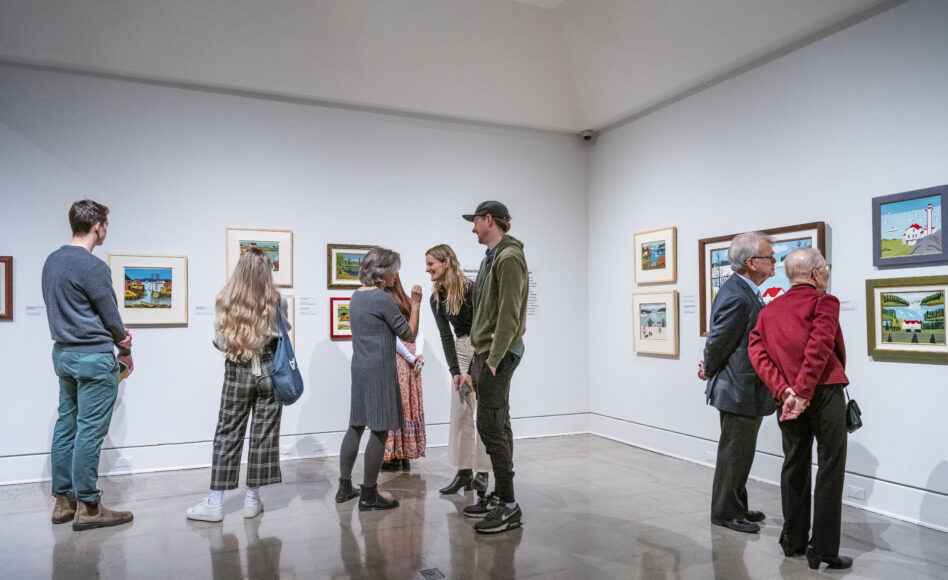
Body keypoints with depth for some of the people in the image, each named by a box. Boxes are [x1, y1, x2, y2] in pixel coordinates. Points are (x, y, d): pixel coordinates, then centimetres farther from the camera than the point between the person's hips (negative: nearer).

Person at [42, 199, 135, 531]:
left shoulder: (52, 261, 10)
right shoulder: (93, 267, -18)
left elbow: (67, 310, 14)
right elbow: (110, 314, -11)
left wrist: (116, 336, 6)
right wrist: (125, 350, 6)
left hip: (62, 353, 9)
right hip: (93, 357, -9)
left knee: (65, 426, 13)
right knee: (90, 432, -3)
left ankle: (63, 501, 22)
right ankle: (88, 507, 4)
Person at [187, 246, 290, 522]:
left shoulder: (225, 300, -6)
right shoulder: (276, 300, -8)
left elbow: (219, 342, -2)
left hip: (237, 373, 0)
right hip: (269, 371, 0)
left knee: (227, 433, 8)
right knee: (264, 433, 8)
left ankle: (215, 502, 12)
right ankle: (253, 498, 16)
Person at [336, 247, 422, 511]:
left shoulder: (356, 296, 10)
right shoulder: (383, 299, -15)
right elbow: (409, 335, -8)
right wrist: (415, 304, 1)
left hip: (359, 368, 9)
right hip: (379, 370, -9)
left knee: (356, 426, 15)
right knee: (380, 431, 0)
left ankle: (344, 487, 23)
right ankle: (369, 495, 7)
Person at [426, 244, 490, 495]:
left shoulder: (471, 289, -20)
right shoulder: (436, 298, -1)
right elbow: (446, 337, 1)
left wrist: (471, 372, -21)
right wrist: (455, 372, -8)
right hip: (461, 348, 6)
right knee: (459, 411, 4)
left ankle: (482, 473, 6)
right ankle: (464, 471, 12)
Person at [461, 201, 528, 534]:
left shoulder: (509, 257, -14)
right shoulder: (491, 257, 17)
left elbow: (509, 314, -21)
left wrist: (493, 359, -21)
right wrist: (480, 356, 16)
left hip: (497, 354, -10)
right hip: (485, 353, 10)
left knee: (490, 426, -9)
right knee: (498, 426, 13)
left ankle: (509, 506, -1)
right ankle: (499, 495, 22)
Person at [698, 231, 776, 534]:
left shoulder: (746, 291, 8)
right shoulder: (736, 297, -25)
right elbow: (718, 343, -18)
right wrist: (710, 371, 0)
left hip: (749, 390, 10)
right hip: (739, 391, -10)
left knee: (739, 452, 20)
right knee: (735, 454, 4)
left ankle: (737, 507, 35)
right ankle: (725, 512, 20)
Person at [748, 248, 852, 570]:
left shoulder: (769, 310, 12)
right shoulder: (825, 302, -4)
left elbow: (756, 350, -2)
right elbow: (819, 347, -19)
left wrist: (784, 390, -8)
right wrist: (802, 392, -17)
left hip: (788, 398, 5)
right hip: (824, 393, -5)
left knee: (794, 466, 16)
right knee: (829, 470, 3)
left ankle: (793, 541, 25)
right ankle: (823, 550, 7)